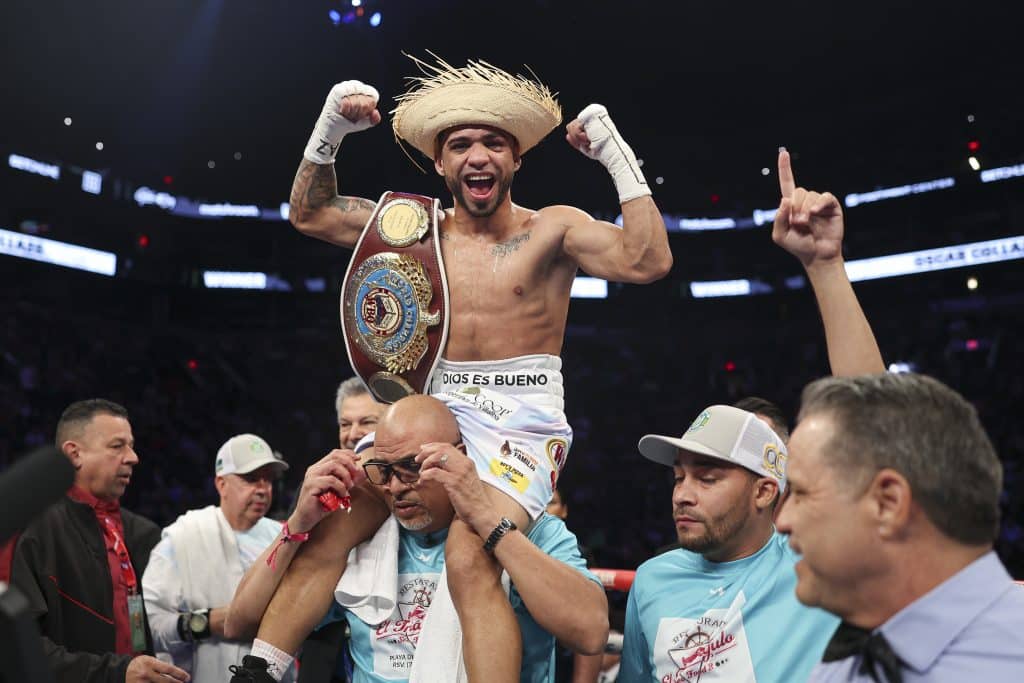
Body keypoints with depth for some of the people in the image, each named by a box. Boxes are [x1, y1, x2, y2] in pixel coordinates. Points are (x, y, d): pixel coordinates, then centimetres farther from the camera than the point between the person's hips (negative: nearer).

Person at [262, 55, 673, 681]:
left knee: (470, 559, -28)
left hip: (524, 421, -4)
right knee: (327, 529, -10)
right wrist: (329, 131, 2)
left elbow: (648, 262, -15)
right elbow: (310, 214, 15)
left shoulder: (553, 228, -1)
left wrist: (619, 158, -16)